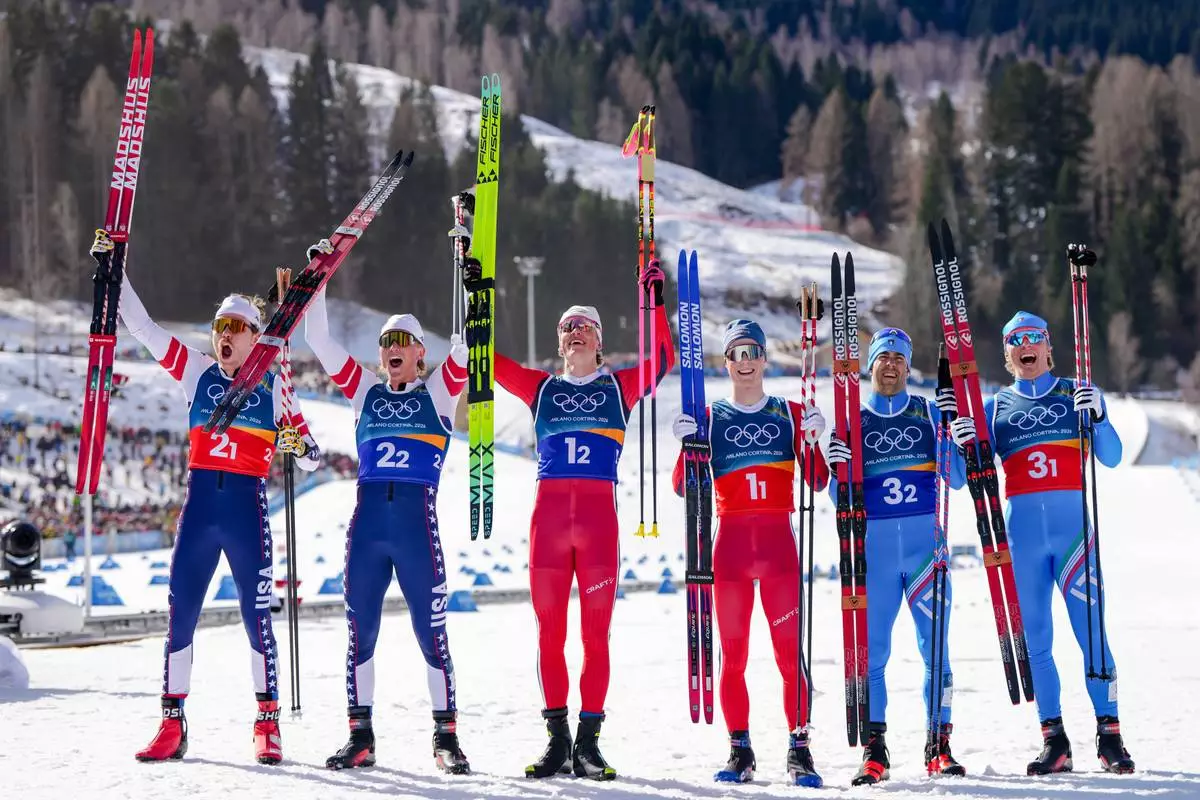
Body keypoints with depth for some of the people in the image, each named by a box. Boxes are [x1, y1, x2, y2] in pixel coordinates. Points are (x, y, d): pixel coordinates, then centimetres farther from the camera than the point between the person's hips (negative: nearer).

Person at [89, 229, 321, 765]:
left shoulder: (273, 389, 5)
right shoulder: (197, 372, 10)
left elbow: (310, 460, 7)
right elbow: (142, 327, 7)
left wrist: (300, 446, -15)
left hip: (247, 508, -3)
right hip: (199, 505, 3)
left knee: (256, 616, -3)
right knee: (179, 614, 1)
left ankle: (268, 724, 7)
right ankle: (172, 725, 8)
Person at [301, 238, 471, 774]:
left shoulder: (437, 392, 8)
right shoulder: (366, 391, 16)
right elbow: (319, 343, 13)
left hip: (418, 521, -4)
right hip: (367, 522, 4)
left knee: (431, 633, -3)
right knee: (360, 632, 5)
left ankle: (447, 738, 4)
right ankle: (360, 737, 12)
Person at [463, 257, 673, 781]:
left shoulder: (618, 388, 13)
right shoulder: (541, 389, 16)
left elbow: (664, 359, 4)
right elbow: (488, 358, 12)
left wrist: (655, 303, 1)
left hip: (598, 514, -1)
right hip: (549, 513, 1)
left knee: (595, 633, -2)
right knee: (549, 632, 1)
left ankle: (588, 742, 0)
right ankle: (557, 739, 7)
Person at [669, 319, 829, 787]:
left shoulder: (790, 413, 9)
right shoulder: (709, 417, 8)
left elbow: (818, 481, 4)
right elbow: (684, 487, 3)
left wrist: (812, 440, -12)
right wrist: (686, 445, -13)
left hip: (778, 541, -1)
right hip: (731, 541, 1)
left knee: (790, 651, -6)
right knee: (733, 654, 0)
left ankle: (799, 749, -3)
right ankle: (739, 751, 6)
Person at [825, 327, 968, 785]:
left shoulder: (929, 413, 8)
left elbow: (956, 479, 4)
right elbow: (840, 497, 9)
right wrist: (837, 467, -12)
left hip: (926, 543, 0)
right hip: (874, 547, 0)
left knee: (935, 648, -2)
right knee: (870, 651, -3)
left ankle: (939, 746, 3)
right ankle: (874, 751, 1)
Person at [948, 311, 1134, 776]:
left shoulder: (1078, 394, 10)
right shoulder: (996, 407, 14)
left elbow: (1111, 458, 2)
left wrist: (1097, 417, -14)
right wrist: (964, 444, -11)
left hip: (1074, 524, -2)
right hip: (1022, 529, 2)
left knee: (1091, 632, -9)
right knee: (1035, 638, 0)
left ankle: (1109, 737, -5)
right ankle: (1053, 740, 4)